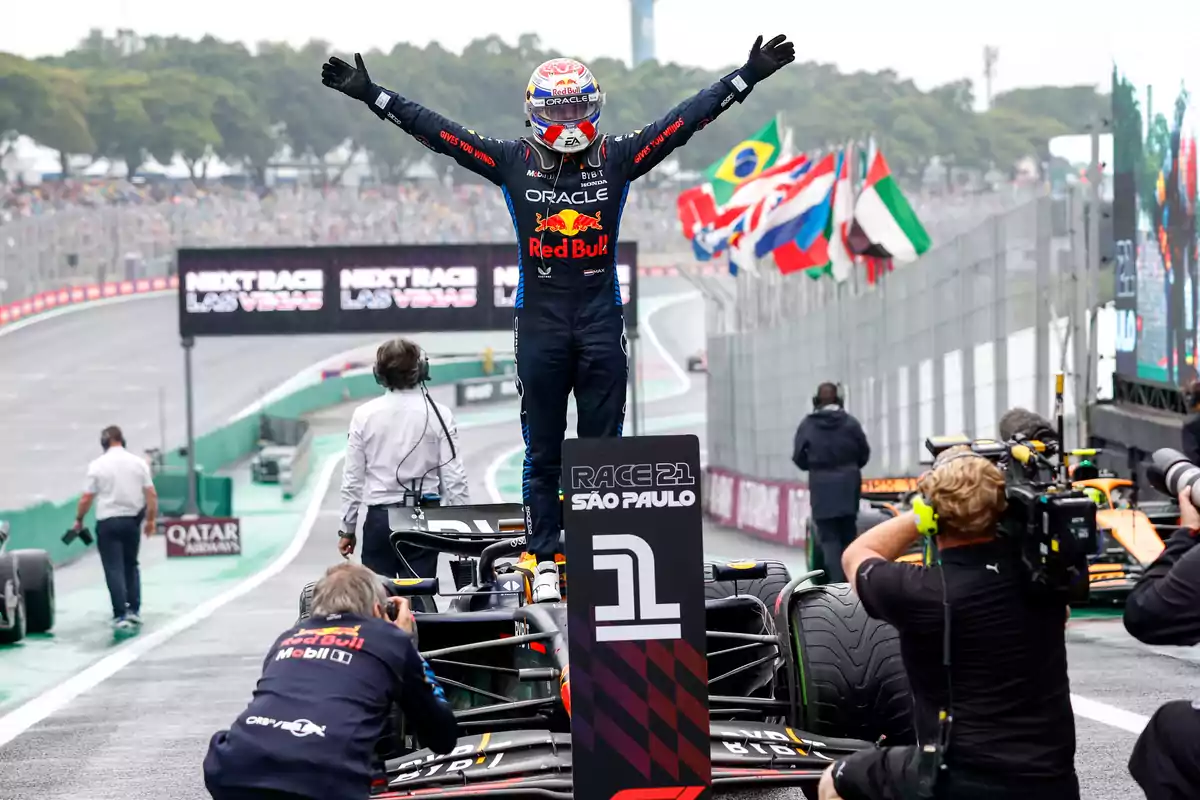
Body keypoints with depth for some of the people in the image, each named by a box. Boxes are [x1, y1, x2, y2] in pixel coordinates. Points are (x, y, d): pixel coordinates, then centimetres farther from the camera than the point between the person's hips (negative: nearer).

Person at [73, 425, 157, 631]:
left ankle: (120, 615, -8)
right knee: (131, 565, 19)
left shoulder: (97, 465, -6)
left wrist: (79, 520, 8)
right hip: (132, 519, 3)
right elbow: (152, 495, -1)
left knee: (114, 569, -1)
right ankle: (134, 610, 15)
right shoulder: (138, 462, 1)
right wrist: (151, 519, 10)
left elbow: (86, 498, -6)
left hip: (108, 521, -3)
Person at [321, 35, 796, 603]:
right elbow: (436, 131, 3)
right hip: (538, 321, 0)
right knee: (543, 452, 5)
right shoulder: (513, 162, 3)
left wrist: (747, 77, -1)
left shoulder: (618, 158, 4)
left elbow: (688, 119, 3)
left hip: (601, 320, 0)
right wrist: (370, 94, -1)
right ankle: (544, 560, 11)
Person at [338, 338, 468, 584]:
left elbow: (352, 478, 0)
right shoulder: (438, 414, -5)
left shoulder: (365, 415, -4)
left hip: (379, 519, 0)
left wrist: (347, 529, 10)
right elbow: (454, 476, -5)